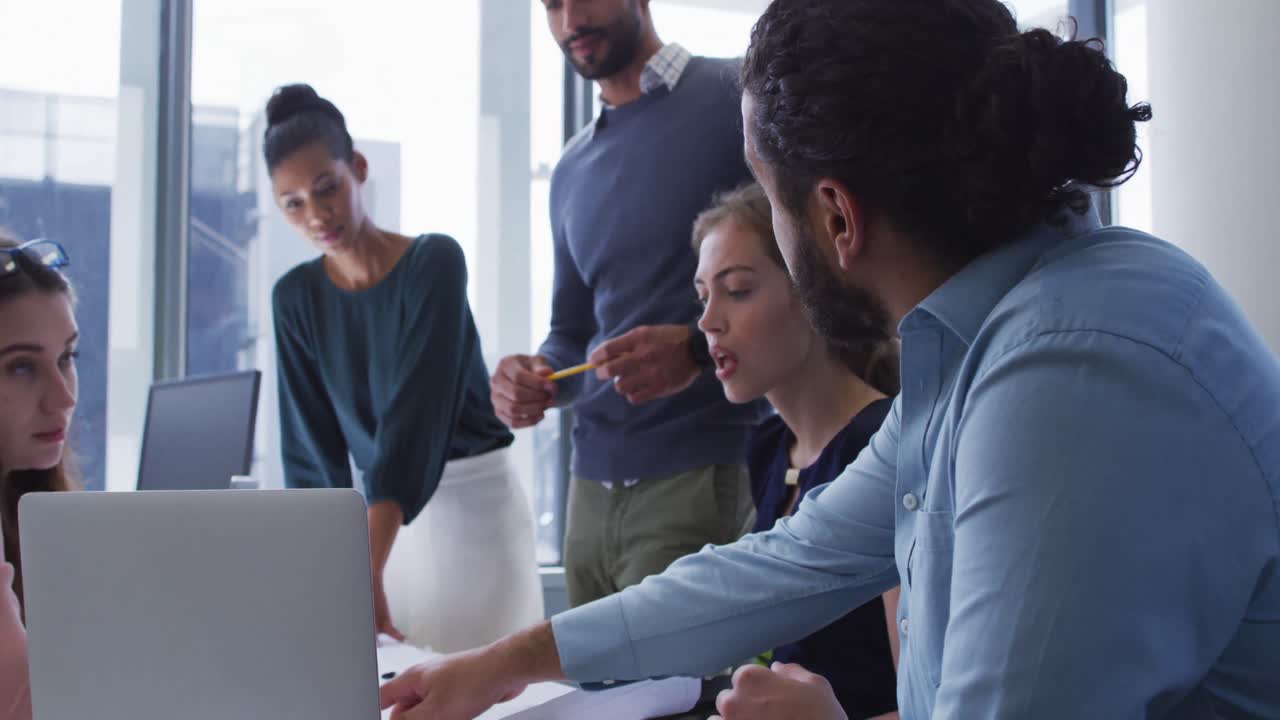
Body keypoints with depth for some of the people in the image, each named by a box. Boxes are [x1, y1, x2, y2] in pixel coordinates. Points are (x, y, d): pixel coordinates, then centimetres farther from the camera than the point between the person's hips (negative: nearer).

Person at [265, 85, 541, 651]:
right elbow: (311, 445, -1)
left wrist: (368, 569, -34)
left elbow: (417, 412, -25)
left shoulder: (434, 262, -14)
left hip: (472, 503, -4)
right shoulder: (295, 297, 0)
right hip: (383, 512, 4)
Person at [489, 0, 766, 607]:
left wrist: (698, 348, -23)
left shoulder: (736, 96, -3)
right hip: (592, 487, 6)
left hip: (706, 473, -6)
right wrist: (536, 377, -1)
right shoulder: (572, 171, 19)